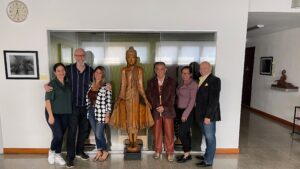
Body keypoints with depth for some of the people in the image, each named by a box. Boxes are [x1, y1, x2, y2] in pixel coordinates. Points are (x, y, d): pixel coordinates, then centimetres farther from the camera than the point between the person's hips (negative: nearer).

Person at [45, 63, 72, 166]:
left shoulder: (67, 84, 8)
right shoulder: (52, 84, -8)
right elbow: (47, 100, -12)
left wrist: (69, 112, 7)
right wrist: (50, 115, -17)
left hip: (65, 114, 5)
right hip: (54, 113, -5)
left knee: (61, 136, 11)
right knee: (58, 135, -11)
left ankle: (57, 156, 28)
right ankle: (51, 151, 19)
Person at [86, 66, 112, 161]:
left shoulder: (106, 86, -10)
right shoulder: (90, 85, 6)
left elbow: (108, 102, -11)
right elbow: (88, 99, 12)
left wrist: (107, 115, -12)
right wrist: (88, 110, 9)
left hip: (101, 113, -5)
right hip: (91, 112, 5)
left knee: (99, 134, 0)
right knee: (96, 133, 14)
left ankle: (105, 152, 23)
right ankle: (99, 152, 32)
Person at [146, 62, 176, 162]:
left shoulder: (171, 81, 0)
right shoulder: (151, 82, 5)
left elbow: (172, 97, -3)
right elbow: (149, 96, 2)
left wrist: (164, 107, -13)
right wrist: (156, 107, -10)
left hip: (167, 110, -1)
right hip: (155, 111, 2)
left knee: (169, 133, 5)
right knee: (157, 132, 11)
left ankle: (170, 152, 20)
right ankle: (158, 151, 28)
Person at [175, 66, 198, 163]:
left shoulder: (193, 85, -13)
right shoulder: (182, 84, 9)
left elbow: (192, 101, -18)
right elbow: (179, 97, 10)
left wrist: (185, 114, -20)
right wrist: (179, 112, 4)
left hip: (188, 112, -7)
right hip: (180, 111, 7)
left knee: (182, 133, -6)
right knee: (186, 133, 13)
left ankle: (187, 154, 10)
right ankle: (187, 153, 24)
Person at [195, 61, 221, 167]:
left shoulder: (214, 80, -11)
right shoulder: (200, 80, 13)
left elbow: (214, 99, -18)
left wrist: (208, 115, -22)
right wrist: (198, 113, 7)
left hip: (208, 115, -7)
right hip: (201, 114, 7)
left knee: (210, 137, 5)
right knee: (207, 137, 19)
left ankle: (208, 161, 16)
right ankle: (207, 155, 33)